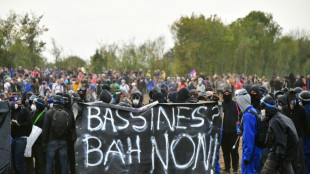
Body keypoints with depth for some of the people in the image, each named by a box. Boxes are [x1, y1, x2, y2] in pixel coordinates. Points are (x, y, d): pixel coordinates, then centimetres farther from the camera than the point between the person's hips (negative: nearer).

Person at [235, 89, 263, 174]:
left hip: (250, 151, -9)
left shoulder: (248, 115, -19)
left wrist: (247, 156, -21)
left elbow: (249, 136, -22)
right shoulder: (255, 111, 9)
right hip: (257, 150, 9)